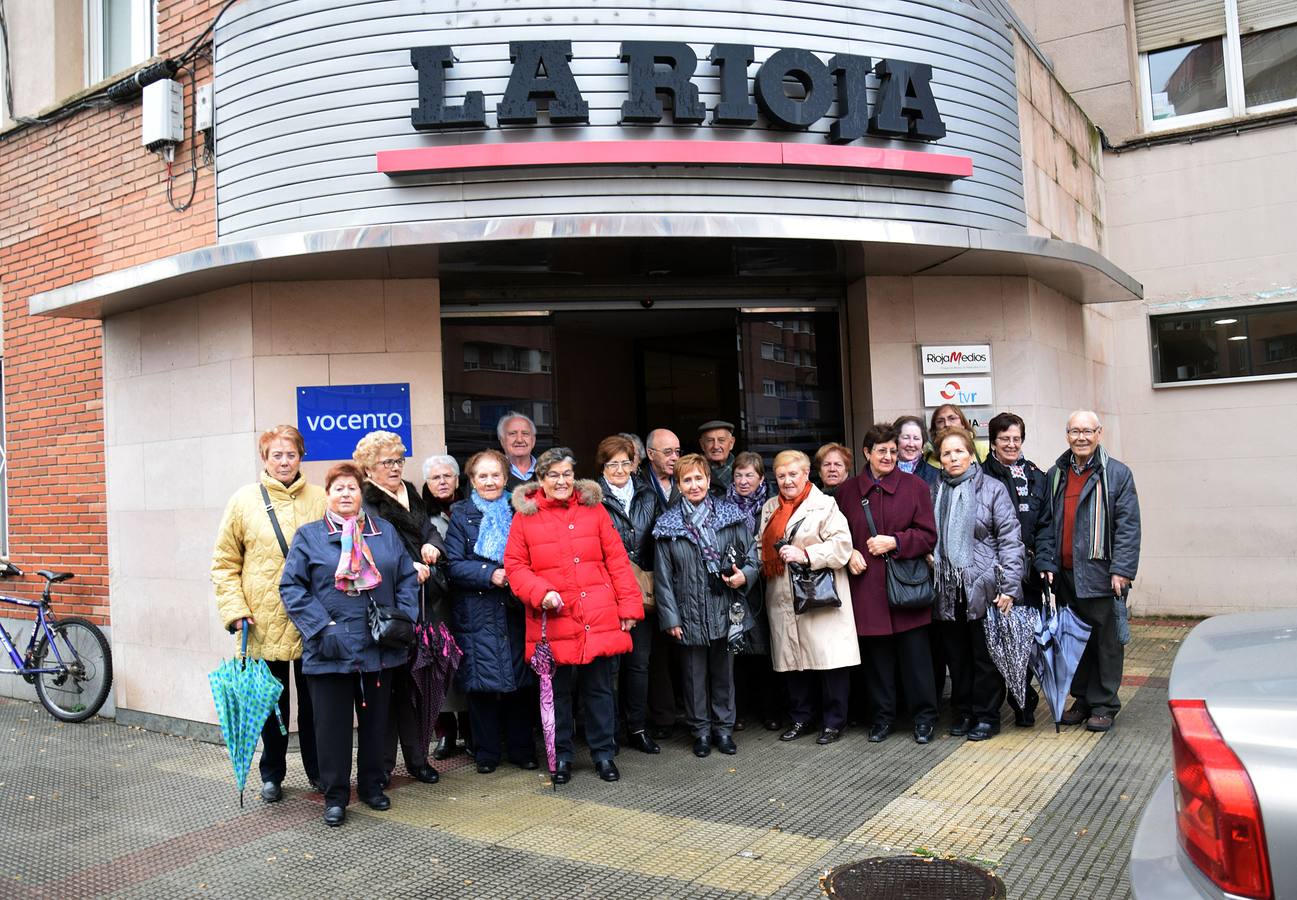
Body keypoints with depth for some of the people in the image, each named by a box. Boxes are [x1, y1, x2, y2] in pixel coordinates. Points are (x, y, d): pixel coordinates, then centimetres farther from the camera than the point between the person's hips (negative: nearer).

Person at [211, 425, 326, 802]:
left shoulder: (319, 499, 3)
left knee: (313, 700, 11)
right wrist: (234, 609, -7)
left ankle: (318, 770, 27)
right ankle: (271, 774, 28)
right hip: (265, 625, -1)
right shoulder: (245, 499, 0)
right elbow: (224, 562, 2)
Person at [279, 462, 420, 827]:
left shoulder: (385, 532, 9)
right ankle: (335, 796, 19)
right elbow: (292, 587, -5)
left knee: (375, 720, 14)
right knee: (332, 724, 5)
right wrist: (321, 628, -15)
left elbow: (407, 578, 10)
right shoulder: (309, 536, 1)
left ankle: (372, 785, 31)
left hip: (379, 647, 3)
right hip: (331, 651, -3)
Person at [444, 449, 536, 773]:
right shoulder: (461, 516, 2)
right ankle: (486, 753, 15)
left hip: (515, 611, 2)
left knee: (519, 681, 5)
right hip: (477, 614, -2)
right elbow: (454, 565, -6)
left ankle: (522, 749, 19)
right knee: (481, 684, 1)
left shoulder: (517, 512, 11)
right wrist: (490, 575, -18)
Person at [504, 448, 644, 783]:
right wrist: (541, 592, -14)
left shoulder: (594, 508, 5)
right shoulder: (525, 515, 1)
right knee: (558, 690, 10)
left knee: (599, 688, 9)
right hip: (553, 621, -1)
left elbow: (617, 560, 4)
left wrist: (629, 605, 0)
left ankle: (603, 752, 25)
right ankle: (561, 755, 27)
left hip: (599, 618, 1)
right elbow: (515, 566, 2)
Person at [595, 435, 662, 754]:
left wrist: (651, 583, 8)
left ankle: (638, 728, 20)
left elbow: (656, 544, 15)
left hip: (643, 593, 4)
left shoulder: (647, 497, 11)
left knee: (640, 662, 9)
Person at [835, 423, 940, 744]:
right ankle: (882, 716, 23)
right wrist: (849, 553, -5)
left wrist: (893, 542, -13)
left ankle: (924, 717, 19)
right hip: (867, 585, 2)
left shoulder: (915, 486, 2)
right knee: (876, 654, 9)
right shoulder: (848, 491, 7)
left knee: (915, 654, 4)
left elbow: (928, 536, -2)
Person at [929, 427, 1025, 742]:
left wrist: (1009, 586, -12)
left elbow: (1010, 538, -6)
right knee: (957, 656, 11)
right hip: (947, 589, 4)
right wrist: (930, 559, 2)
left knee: (986, 656, 4)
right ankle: (963, 712, 24)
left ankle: (987, 715, 16)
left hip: (982, 586, -4)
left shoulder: (992, 489, -3)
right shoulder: (935, 493, 10)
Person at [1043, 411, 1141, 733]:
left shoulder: (1117, 474, -2)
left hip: (1101, 573, -4)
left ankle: (1103, 704, 13)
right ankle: (1082, 699, 24)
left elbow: (1128, 525, -7)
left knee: (1106, 640, 2)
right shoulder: (1056, 474, 11)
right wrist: (1049, 564, 3)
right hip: (1066, 574, 5)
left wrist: (1122, 570, -14)